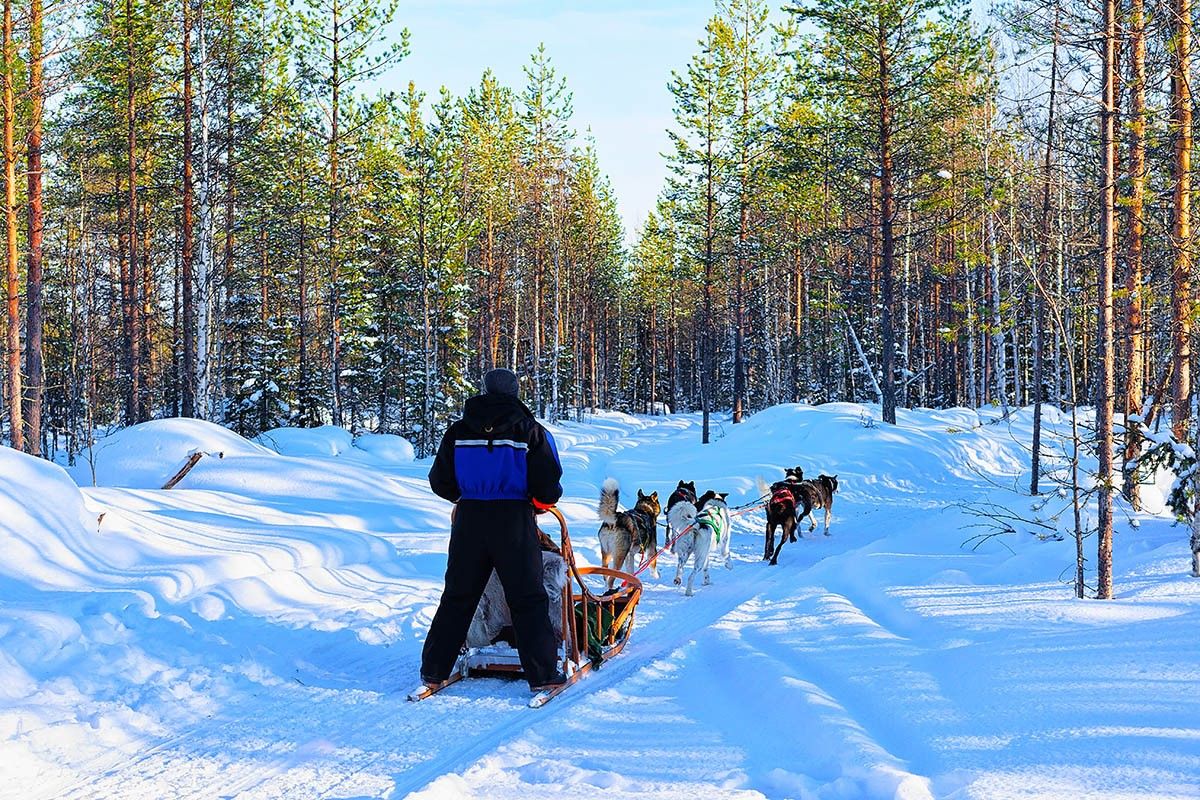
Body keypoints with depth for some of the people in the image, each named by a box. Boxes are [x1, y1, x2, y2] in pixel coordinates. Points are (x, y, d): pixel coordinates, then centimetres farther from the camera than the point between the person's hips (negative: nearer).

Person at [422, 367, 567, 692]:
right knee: (528, 600, 3)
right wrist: (541, 503, 15)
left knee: (457, 598, 13)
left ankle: (434, 671, 15)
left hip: (469, 519, 3)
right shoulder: (530, 431, -2)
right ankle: (542, 674, 0)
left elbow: (440, 482, 8)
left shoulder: (459, 431, 6)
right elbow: (548, 487, -6)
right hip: (514, 519, -3)